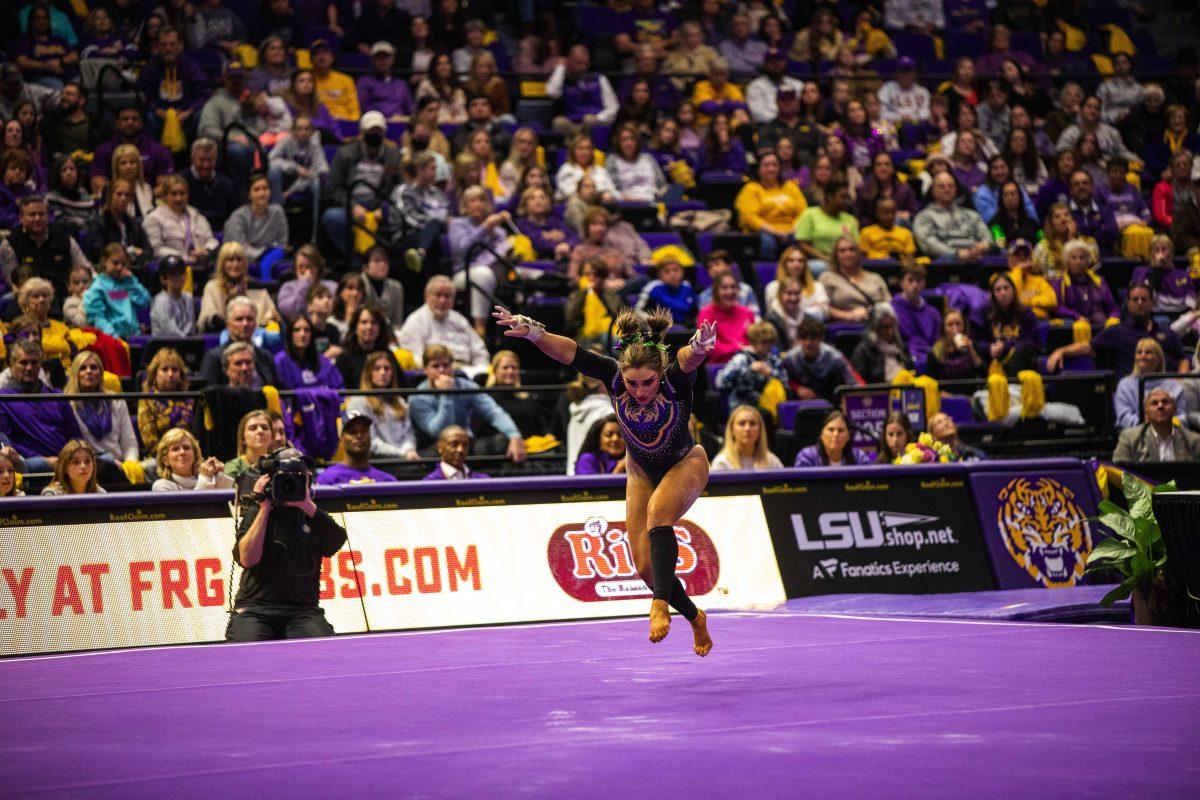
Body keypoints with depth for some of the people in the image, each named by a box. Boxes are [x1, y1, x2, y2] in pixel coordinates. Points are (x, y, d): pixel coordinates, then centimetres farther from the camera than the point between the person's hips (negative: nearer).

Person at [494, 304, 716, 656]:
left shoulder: (675, 380, -33)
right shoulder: (614, 376, -27)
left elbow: (688, 360, -56)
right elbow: (569, 352, -39)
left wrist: (698, 347, -80)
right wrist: (532, 331, -57)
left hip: (685, 463, -4)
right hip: (642, 469, 4)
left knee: (658, 510, -36)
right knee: (646, 567, 0)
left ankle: (661, 602, -34)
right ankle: (695, 618, 25)